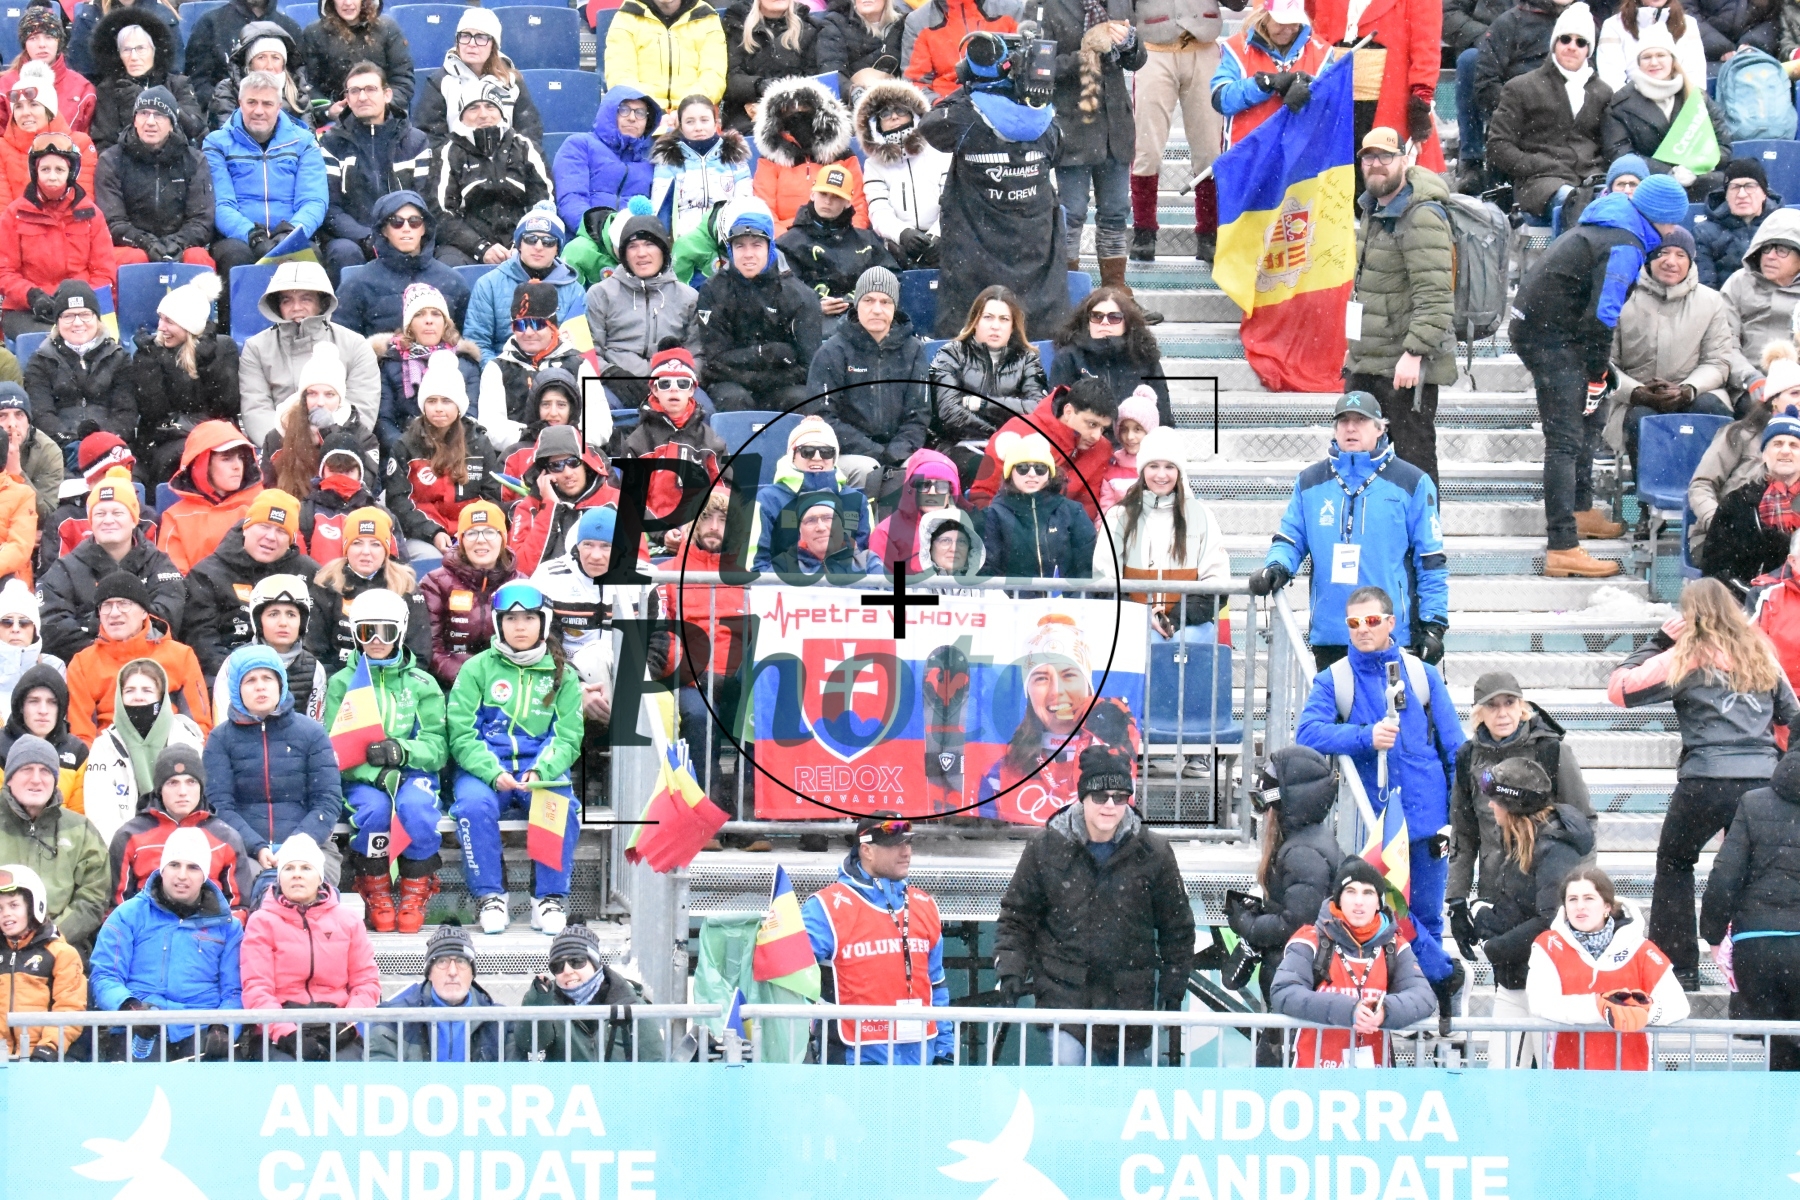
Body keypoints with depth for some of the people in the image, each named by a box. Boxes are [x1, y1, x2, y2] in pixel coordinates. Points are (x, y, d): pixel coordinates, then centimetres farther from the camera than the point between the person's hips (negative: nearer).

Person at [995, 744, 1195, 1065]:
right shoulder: (1046, 849, -1)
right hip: (1064, 995, -2)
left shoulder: (1153, 852, 0)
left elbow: (1176, 928, 8)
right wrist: (1011, 969, -6)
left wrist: (1173, 988, 5)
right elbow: (1016, 917, 7)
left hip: (1131, 999, 2)